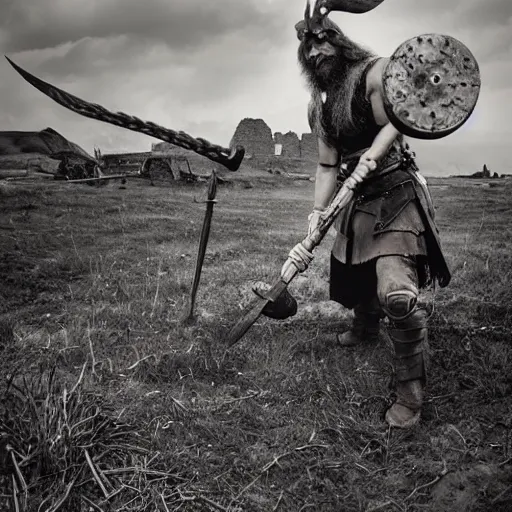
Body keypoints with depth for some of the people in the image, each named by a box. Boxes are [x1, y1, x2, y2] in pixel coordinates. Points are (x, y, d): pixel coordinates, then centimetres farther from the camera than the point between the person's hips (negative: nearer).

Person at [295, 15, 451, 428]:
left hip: (396, 193, -7)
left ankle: (411, 391, -7)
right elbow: (328, 165, 7)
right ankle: (366, 329, 54)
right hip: (358, 201, 7)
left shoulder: (374, 71, -5)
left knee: (396, 292, -24)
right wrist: (318, 212, -5)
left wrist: (370, 159, -32)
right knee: (355, 275, 20)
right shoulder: (320, 106, 11)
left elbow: (392, 124, -16)